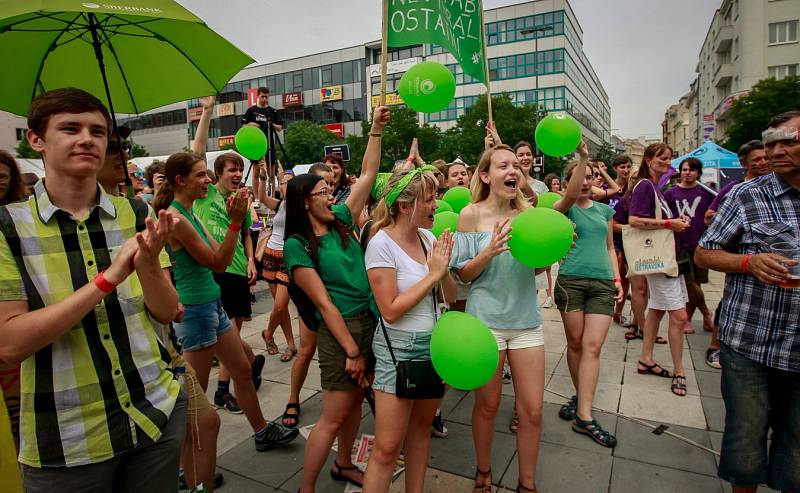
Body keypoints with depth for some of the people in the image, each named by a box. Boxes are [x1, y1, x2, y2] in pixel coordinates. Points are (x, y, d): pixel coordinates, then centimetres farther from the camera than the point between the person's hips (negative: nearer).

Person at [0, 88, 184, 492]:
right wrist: (107, 278, -24)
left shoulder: (137, 214, -2)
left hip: (158, 413, 3)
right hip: (64, 439, -2)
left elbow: (166, 312, -3)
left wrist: (147, 261, -22)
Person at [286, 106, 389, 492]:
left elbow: (367, 175, 8)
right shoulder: (297, 245, -11)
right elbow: (323, 302, -15)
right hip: (339, 328, -7)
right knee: (333, 417, 2)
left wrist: (376, 129, 4)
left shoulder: (340, 220, 5)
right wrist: (352, 350, -15)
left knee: (355, 400, 20)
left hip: (371, 321, 7)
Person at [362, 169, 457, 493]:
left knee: (421, 427, 20)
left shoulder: (428, 238, 2)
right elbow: (391, 311, -20)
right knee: (387, 447, 0)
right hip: (399, 349, -6)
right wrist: (432, 274, -18)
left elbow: (451, 295, 6)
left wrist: (444, 270, -14)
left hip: (435, 343, 7)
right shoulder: (381, 243, -16)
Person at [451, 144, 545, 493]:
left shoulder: (527, 211, 3)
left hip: (526, 318, 3)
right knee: (487, 405, 12)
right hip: (486, 318, -3)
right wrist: (489, 252, -23)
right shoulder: (472, 215, -8)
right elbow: (463, 275, -5)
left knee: (532, 409, 7)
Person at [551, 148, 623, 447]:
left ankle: (584, 417, -2)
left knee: (592, 347, -4)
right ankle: (580, 395, 28)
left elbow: (609, 247, 20)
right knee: (575, 344, 6)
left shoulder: (605, 210, 16)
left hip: (603, 283, 3)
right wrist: (583, 156, -30)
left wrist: (618, 279, 11)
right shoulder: (564, 208, 2)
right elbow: (571, 194, -22)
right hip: (571, 280, -3)